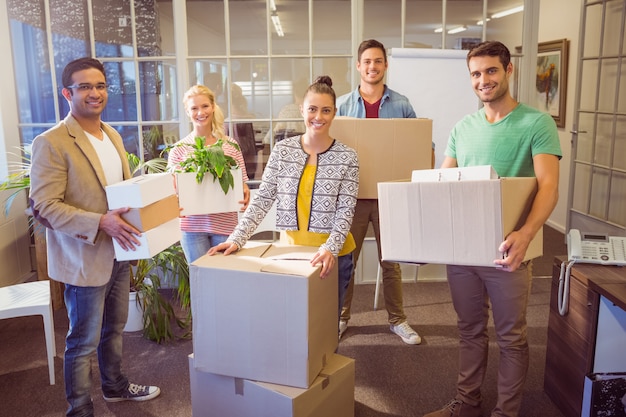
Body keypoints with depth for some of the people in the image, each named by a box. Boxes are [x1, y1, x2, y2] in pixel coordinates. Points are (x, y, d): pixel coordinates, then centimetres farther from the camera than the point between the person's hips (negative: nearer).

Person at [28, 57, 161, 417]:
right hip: (84, 259, -7)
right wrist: (100, 223, -29)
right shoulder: (51, 143, -16)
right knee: (84, 341, 6)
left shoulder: (113, 135, 9)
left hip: (118, 253, 8)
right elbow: (44, 207, -20)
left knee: (114, 328, 23)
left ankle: (115, 385, 43)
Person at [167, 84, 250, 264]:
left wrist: (245, 194, -14)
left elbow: (242, 183, 8)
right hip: (193, 226, -1)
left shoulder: (230, 145, 3)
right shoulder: (179, 149, 1)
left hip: (226, 224, 1)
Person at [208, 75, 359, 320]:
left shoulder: (347, 157, -6)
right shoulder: (282, 150, -1)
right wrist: (236, 239, -13)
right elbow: (261, 201, -2)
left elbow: (345, 211, -10)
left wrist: (330, 249, -26)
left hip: (332, 254, -1)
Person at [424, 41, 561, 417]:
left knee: (511, 338, 10)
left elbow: (548, 186, -17)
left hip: (506, 250, -4)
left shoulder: (537, 123, -7)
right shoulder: (463, 127, 9)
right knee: (470, 331, 18)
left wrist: (526, 234, -34)